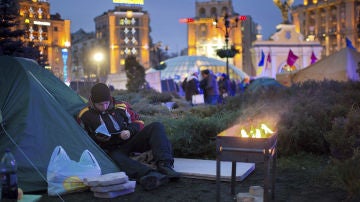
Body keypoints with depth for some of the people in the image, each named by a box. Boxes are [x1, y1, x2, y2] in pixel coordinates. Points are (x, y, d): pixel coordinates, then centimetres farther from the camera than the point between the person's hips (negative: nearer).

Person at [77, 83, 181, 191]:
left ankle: (165, 165, -40)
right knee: (116, 157, -42)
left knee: (156, 127, -19)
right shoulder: (85, 116, 2)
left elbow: (138, 122, 11)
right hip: (113, 150, -3)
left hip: (130, 141, 3)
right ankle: (148, 174, -69)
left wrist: (130, 131, -10)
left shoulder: (120, 107, 5)